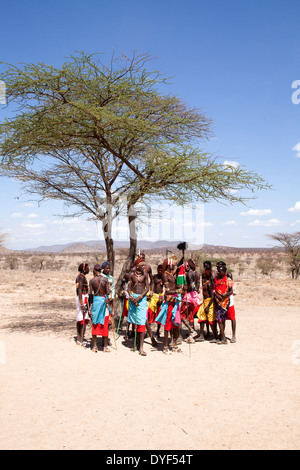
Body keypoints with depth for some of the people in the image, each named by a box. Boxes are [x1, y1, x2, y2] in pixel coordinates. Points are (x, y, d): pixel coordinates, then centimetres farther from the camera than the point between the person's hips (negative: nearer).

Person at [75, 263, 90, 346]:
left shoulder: (79, 277, 17)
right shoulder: (81, 277, -13)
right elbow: (80, 290, -20)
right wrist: (82, 304, -24)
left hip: (80, 299, 10)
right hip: (83, 299, -10)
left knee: (79, 320, 11)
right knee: (83, 320, -8)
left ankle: (79, 339, 17)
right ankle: (81, 340, -6)